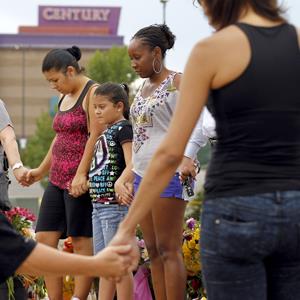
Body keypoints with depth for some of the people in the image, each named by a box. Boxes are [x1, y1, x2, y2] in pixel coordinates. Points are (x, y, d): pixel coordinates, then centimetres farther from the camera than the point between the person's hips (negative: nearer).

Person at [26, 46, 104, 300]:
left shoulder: (92, 93, -9)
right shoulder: (65, 97, 18)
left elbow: (95, 136, -17)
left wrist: (81, 174, -22)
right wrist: (42, 170, 29)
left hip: (81, 180, -9)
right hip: (58, 179, 9)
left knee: (81, 241, -5)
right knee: (44, 238, 3)